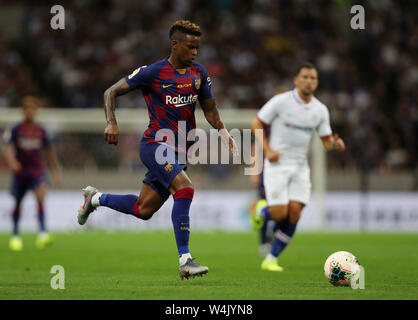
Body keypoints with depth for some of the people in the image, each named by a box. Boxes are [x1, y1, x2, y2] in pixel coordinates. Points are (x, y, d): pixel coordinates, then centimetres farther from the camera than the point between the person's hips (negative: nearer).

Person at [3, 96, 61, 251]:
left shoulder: (40, 131, 6)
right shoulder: (15, 130, -1)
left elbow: (49, 151, 15)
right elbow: (8, 147, -13)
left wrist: (56, 172, 16)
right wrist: (12, 161, -34)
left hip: (37, 172, 0)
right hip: (20, 173, 0)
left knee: (40, 196, -24)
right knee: (18, 203, 9)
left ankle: (42, 233, -32)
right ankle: (15, 235, 29)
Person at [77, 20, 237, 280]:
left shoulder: (199, 73, 7)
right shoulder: (153, 73, -10)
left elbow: (209, 108, 18)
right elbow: (112, 92, -4)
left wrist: (223, 131, 1)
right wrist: (112, 123, -19)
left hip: (178, 151, 7)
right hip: (155, 145, -7)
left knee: (143, 210, 11)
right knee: (185, 189, -28)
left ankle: (95, 198, 39)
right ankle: (185, 260, -26)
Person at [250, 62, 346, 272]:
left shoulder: (320, 110, 4)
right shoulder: (281, 101, -9)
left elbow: (327, 141, 9)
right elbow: (256, 124, -3)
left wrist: (336, 144, -15)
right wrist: (267, 150, -14)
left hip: (300, 167, 4)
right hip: (277, 165, -4)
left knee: (294, 213, -8)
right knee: (279, 213, -13)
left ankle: (271, 259, 3)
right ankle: (261, 213, 25)